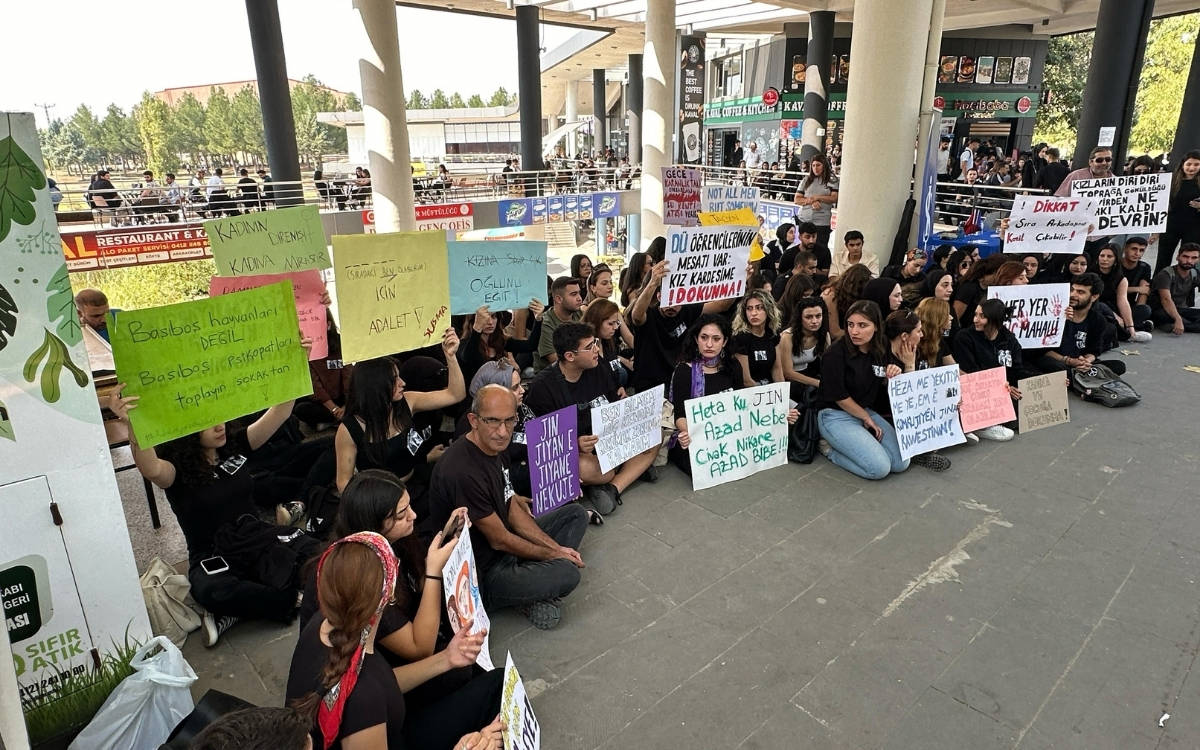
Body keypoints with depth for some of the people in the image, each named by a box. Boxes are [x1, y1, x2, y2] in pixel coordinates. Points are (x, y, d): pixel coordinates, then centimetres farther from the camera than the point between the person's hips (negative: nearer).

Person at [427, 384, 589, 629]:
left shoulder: (496, 449, 1)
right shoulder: (462, 471, -30)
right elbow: (499, 540, -21)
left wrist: (556, 548, 0)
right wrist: (554, 554, -8)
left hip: (503, 543, 10)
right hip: (480, 573, -10)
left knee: (575, 514, 13)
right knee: (566, 573, -30)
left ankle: (537, 592, -1)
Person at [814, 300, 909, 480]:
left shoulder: (882, 351, 1)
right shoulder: (836, 353, -17)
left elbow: (883, 392, 10)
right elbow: (839, 396, -12)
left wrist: (892, 378, -12)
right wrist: (866, 418, -3)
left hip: (866, 411, 7)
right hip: (835, 415, -7)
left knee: (901, 463, -9)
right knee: (879, 468, -21)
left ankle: (856, 444, 10)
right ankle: (830, 449, 0)